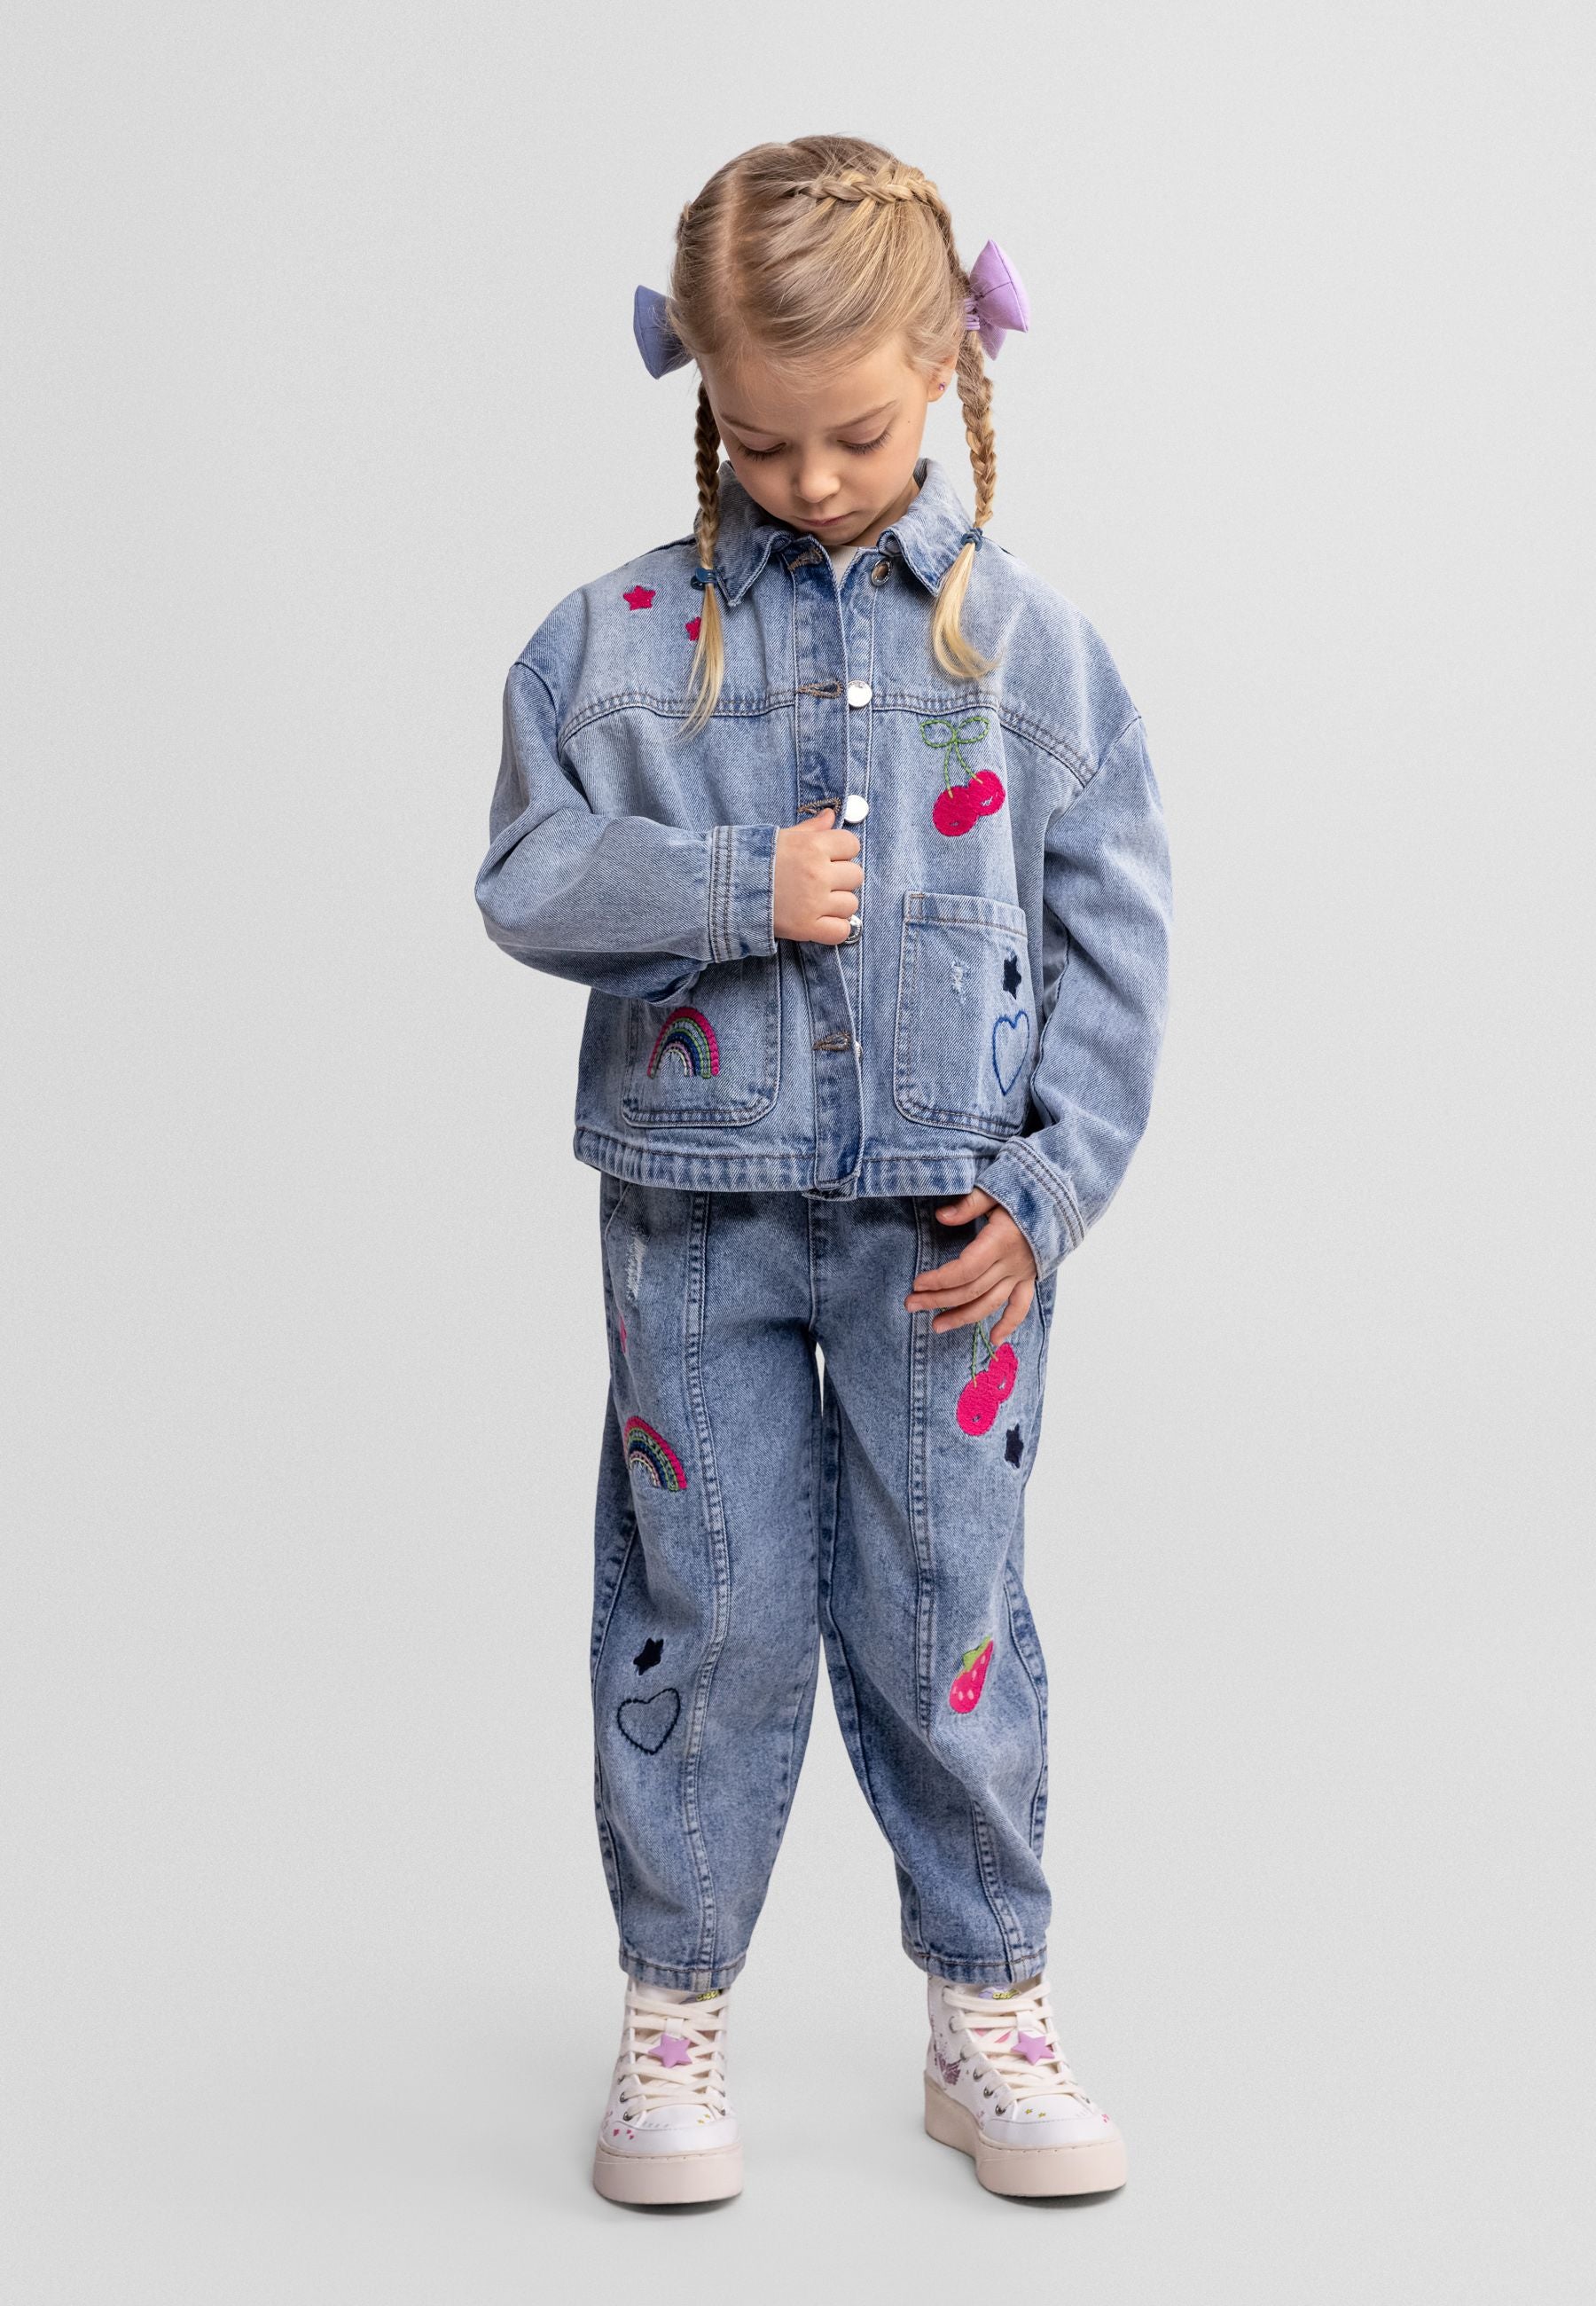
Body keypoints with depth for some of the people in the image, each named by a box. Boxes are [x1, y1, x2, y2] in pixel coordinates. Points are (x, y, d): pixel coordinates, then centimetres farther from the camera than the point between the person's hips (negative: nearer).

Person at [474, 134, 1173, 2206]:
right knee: (706, 1625, 7)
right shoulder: (615, 638, 1)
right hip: (696, 1214, 0)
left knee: (947, 1630, 7)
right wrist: (740, 888, -17)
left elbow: (1113, 937, 1)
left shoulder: (1029, 642, 1)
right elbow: (532, 877, -3)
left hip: (943, 1230, 0)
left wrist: (1049, 1188, -5)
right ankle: (675, 2013, 24)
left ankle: (990, 2011, 25)